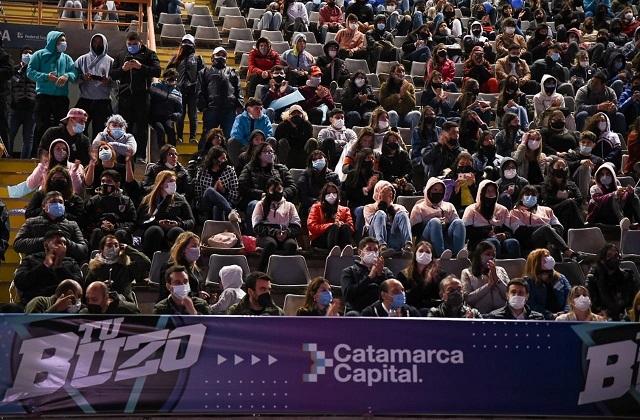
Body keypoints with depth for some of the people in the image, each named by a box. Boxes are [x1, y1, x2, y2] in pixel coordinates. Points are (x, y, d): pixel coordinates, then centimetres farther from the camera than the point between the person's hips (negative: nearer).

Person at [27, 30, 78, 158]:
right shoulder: (40, 55, 8)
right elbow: (30, 72, -1)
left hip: (62, 97, 4)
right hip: (44, 96, -4)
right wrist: (46, 77, -16)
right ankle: (35, 156, -4)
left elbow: (74, 73, 3)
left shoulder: (66, 58, 18)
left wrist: (67, 76, -20)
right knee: (42, 126, -8)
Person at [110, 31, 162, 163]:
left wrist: (141, 67, -17)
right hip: (124, 96, 3)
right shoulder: (120, 55, 18)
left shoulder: (149, 54, 7)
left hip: (142, 96, -3)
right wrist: (123, 69, -6)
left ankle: (140, 155, 0)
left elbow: (157, 71, -6)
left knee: (141, 127, -2)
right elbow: (112, 74, 14)